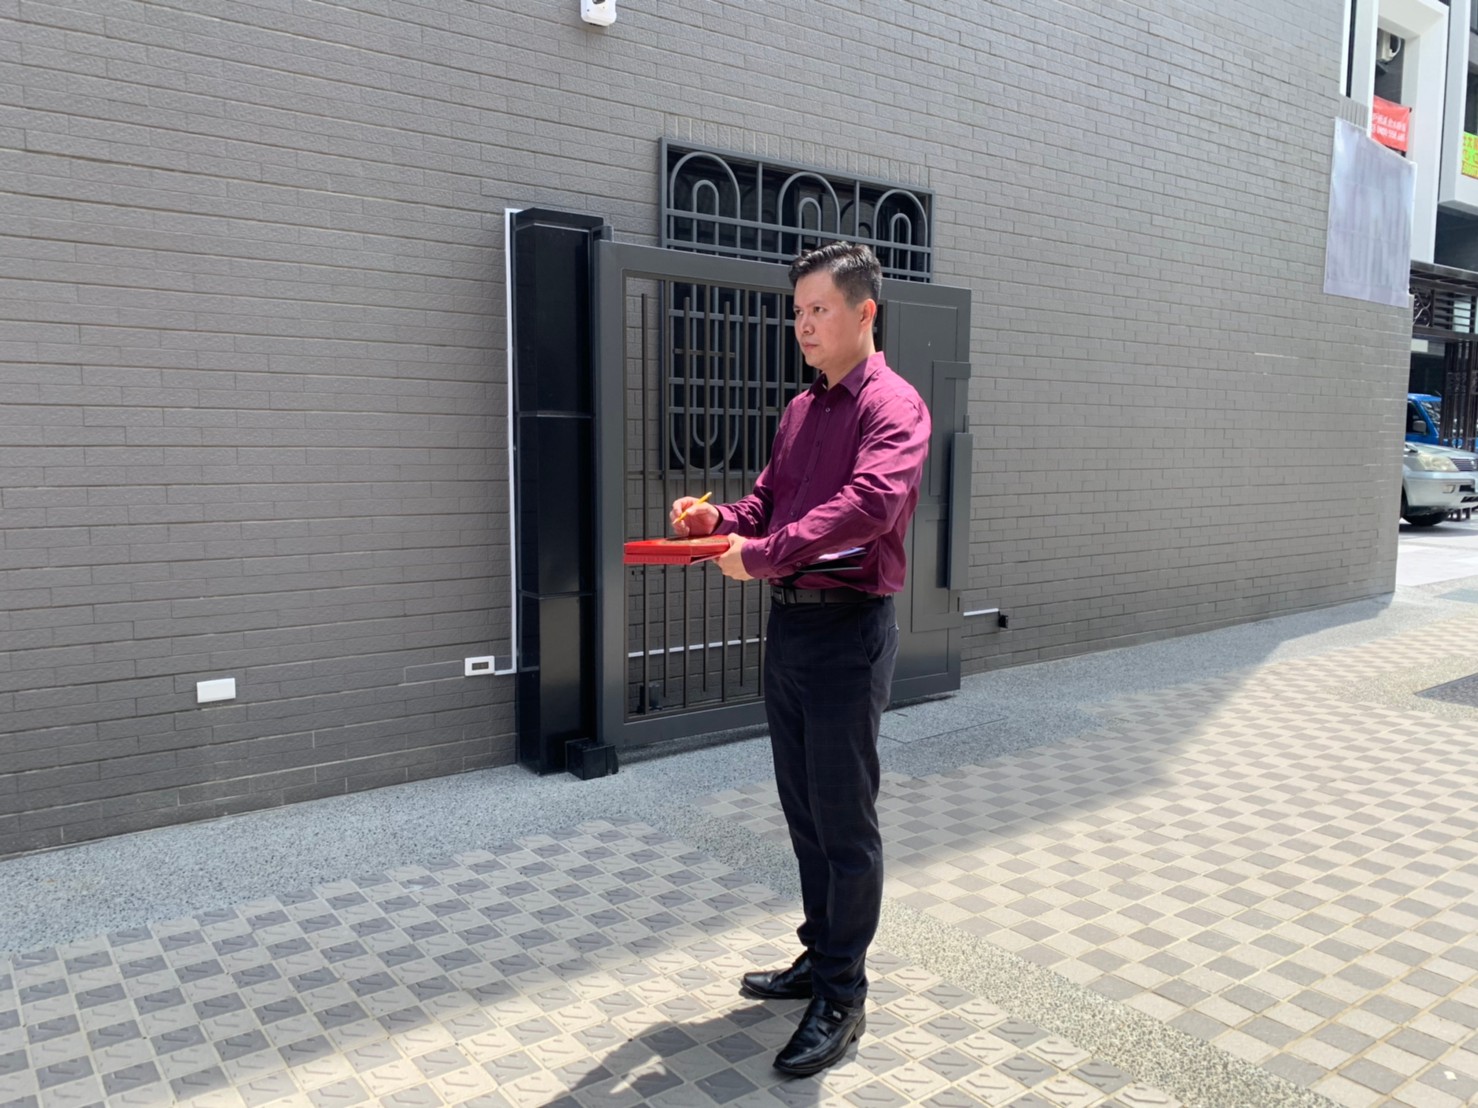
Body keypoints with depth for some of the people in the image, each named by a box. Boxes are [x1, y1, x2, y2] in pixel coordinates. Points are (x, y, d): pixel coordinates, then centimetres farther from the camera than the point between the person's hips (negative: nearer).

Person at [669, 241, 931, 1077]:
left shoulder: (893, 404, -11)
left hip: (849, 631, -8)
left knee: (845, 822, 2)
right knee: (803, 811, 18)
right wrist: (720, 523, -4)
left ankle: (842, 997, 17)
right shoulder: (801, 410, 15)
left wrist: (766, 553, -30)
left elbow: (870, 503, -27)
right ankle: (821, 956, 35)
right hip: (788, 624, 8)